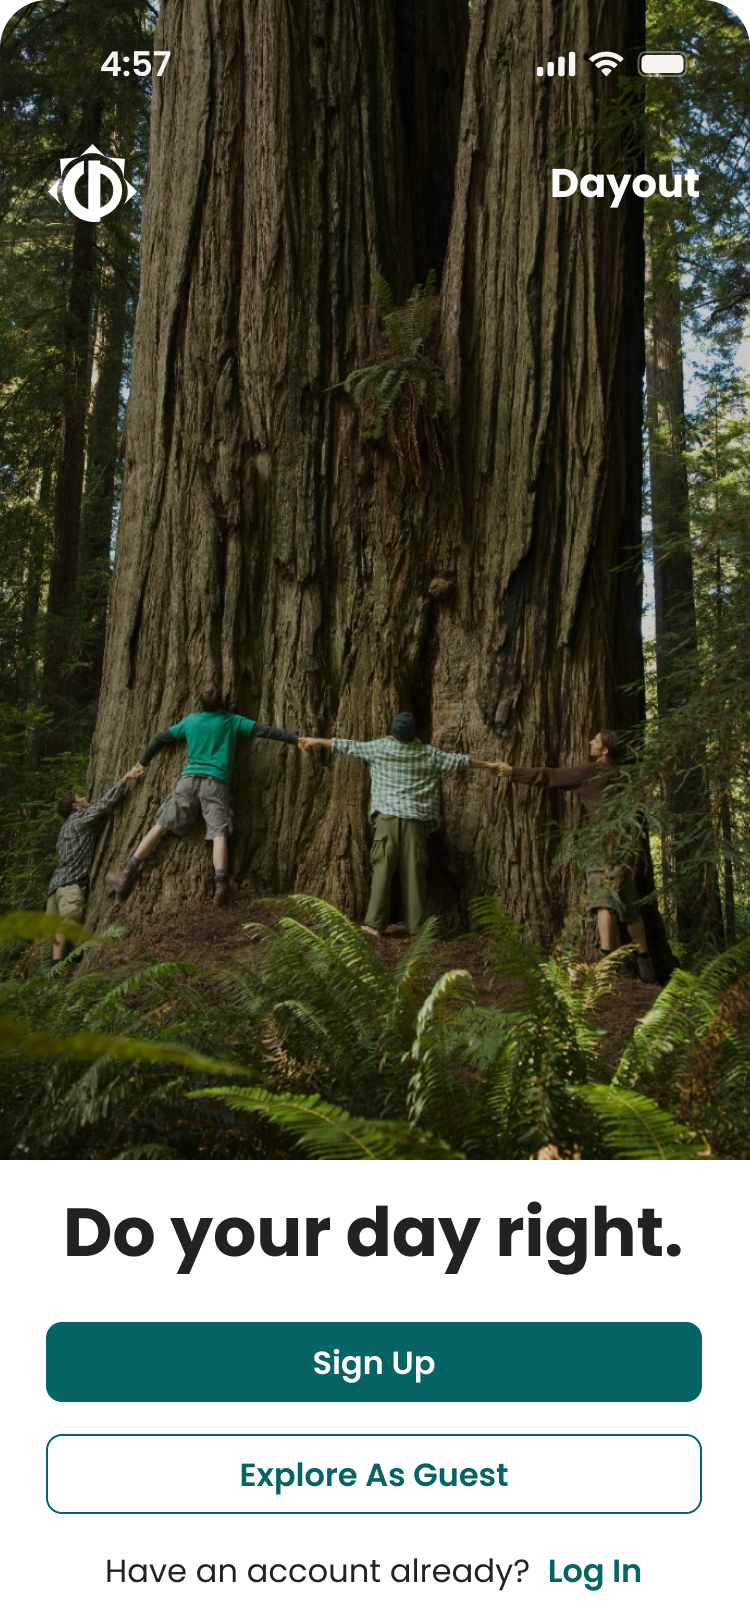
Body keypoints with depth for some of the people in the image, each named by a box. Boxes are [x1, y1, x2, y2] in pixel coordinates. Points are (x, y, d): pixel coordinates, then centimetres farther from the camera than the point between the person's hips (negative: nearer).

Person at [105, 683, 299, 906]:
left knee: (160, 826, 2)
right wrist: (296, 739, 10)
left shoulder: (190, 720, 16)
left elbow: (160, 739, 22)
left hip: (189, 779, 2)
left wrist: (142, 763, 34)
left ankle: (127, 875, 2)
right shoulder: (232, 721, 10)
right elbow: (263, 730, 8)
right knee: (219, 833, -10)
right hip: (216, 783, -2)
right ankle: (221, 885, -28)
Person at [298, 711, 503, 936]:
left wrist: (316, 741, 24)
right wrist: (486, 764, 30)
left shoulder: (379, 747, 4)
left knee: (383, 869, -2)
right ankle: (416, 925, 5)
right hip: (414, 819, 0)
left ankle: (375, 923, -8)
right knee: (414, 872, 2)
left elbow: (348, 746, 12)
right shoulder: (428, 753, 6)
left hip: (387, 816, 0)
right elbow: (457, 761, 16)